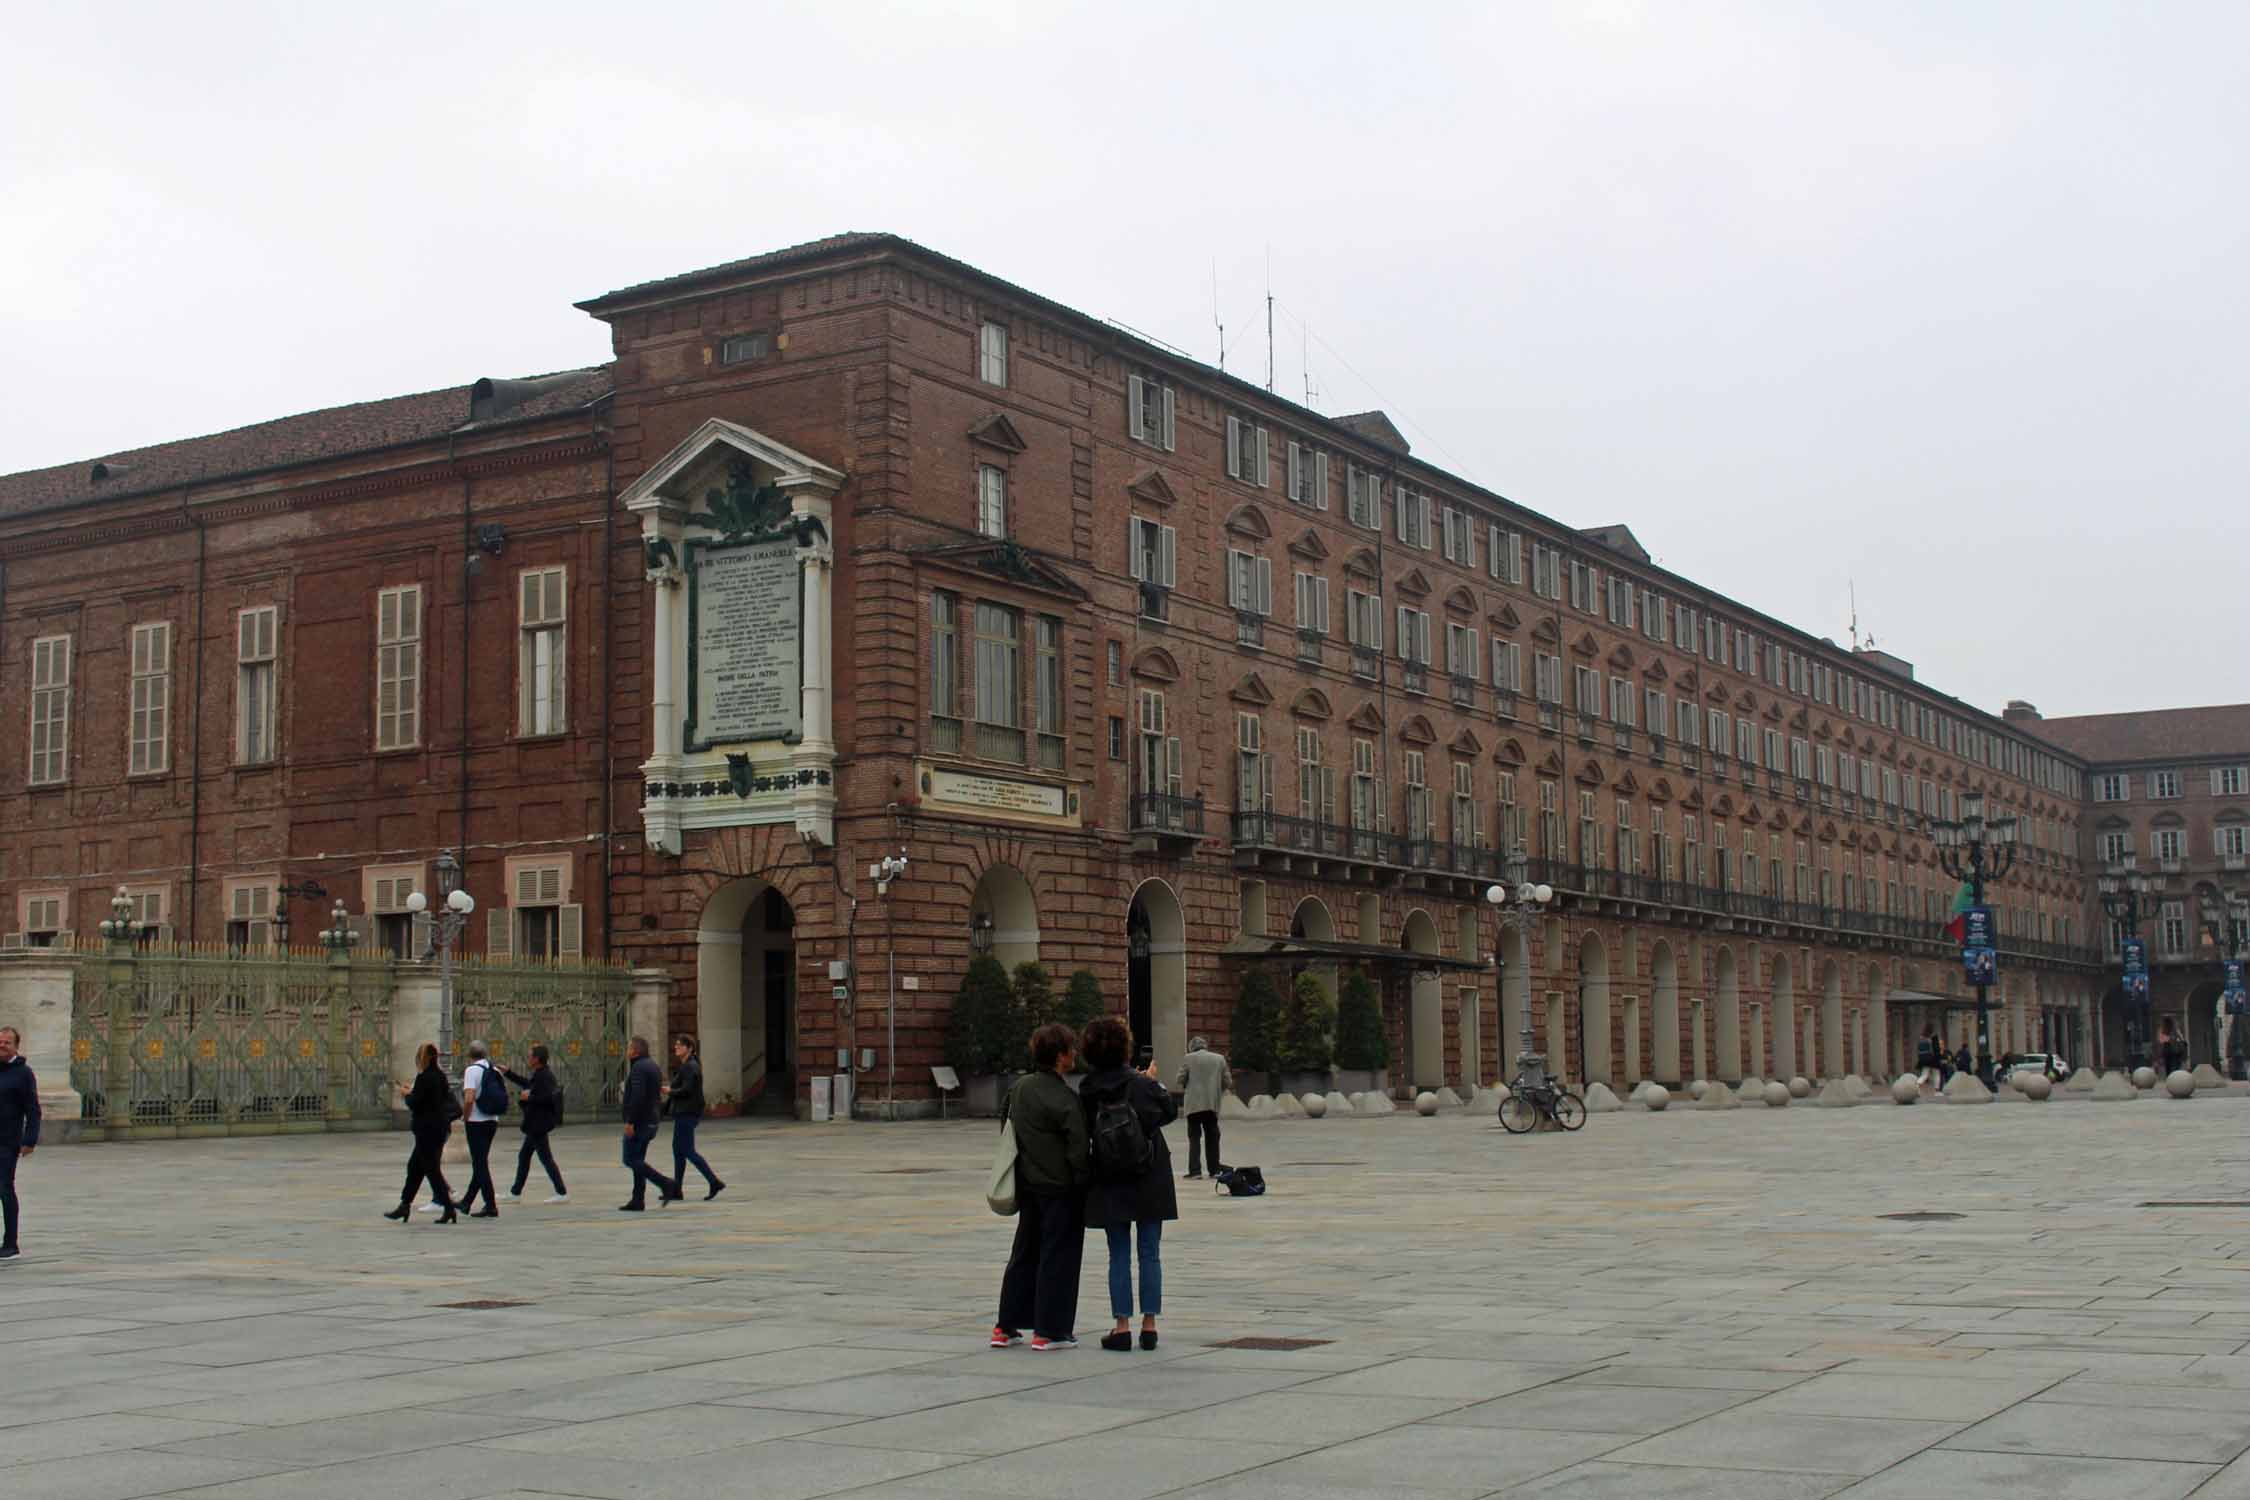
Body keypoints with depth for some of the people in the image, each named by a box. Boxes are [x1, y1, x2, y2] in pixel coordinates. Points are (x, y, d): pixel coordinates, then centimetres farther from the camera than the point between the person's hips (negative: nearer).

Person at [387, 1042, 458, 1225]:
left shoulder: (423, 1078, -17)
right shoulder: (440, 1077, 9)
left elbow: (414, 1103, -18)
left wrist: (406, 1093, 4)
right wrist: (412, 1092, 16)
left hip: (427, 1129, -9)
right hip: (440, 1127, 9)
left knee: (431, 1169, -4)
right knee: (414, 1166, 16)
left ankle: (449, 1208, -6)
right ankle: (405, 1205, 22)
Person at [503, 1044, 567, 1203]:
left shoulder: (544, 1076, -20)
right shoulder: (541, 1074, 11)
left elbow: (548, 1098, -30)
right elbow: (528, 1084, 29)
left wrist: (530, 1098, -18)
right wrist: (508, 1073, 30)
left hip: (538, 1125, -11)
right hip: (536, 1124, 11)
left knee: (546, 1158, -6)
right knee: (524, 1156, 17)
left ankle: (562, 1193, -4)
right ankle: (515, 1193, 26)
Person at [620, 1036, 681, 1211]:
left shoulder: (638, 1068, -15)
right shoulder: (654, 1066, 16)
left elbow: (637, 1096, -25)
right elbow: (658, 1096, 19)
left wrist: (630, 1121, -24)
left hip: (638, 1123, -10)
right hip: (651, 1122, 10)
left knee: (631, 1160, -7)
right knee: (638, 1160, 12)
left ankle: (666, 1185, -16)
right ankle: (638, 1200, 10)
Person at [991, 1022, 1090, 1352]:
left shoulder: (1019, 1087, 2)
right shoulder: (1064, 1099, -19)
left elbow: (1005, 1122, 14)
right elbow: (1078, 1150, -18)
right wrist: (1084, 1181, -4)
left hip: (1027, 1185, 7)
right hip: (1060, 1188, -7)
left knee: (1024, 1253, 16)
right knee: (1058, 1256, 3)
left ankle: (1006, 1326, 19)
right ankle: (1048, 1331, 6)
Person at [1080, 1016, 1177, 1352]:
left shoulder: (1087, 1092, -6)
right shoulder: (1141, 1085, -11)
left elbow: (1084, 1132, 2)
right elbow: (1171, 1111, 6)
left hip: (1110, 1183, 1)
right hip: (1149, 1182, -1)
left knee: (1119, 1255, 7)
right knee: (1150, 1252, 7)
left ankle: (1122, 1325, 6)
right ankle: (1149, 1324, 8)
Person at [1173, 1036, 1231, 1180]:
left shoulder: (1188, 1059, -1)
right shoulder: (1219, 1059, 9)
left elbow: (1179, 1081, -3)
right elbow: (1228, 1082, 8)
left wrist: (1184, 1088, 18)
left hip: (1194, 1104, -3)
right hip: (1213, 1105, 3)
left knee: (1194, 1137, -1)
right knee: (1212, 1137, 11)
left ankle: (1195, 1170, -9)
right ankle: (1215, 1170, 11)